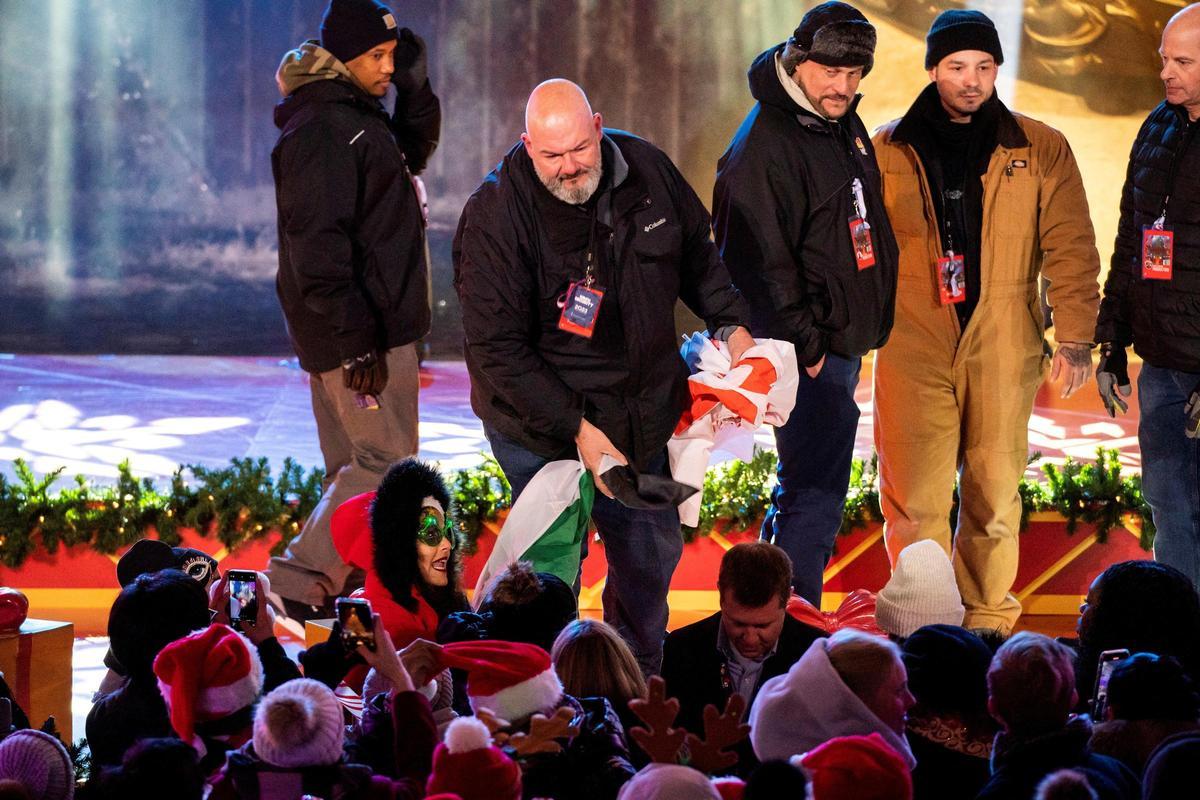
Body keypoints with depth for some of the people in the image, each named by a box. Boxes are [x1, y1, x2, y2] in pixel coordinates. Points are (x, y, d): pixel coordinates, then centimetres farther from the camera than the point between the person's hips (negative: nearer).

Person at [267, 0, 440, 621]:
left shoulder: (356, 116, 13)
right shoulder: (322, 129, -17)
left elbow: (412, 152, 31)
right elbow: (318, 244, -23)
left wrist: (414, 86, 12)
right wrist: (357, 340, -25)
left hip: (370, 326, 10)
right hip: (359, 334, -10)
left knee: (354, 468, 14)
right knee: (386, 464, -9)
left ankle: (329, 590, 19)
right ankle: (298, 584, -9)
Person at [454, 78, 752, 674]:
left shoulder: (646, 169, -4)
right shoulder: (495, 215, -20)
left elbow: (696, 255, 17)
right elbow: (496, 348, -20)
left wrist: (731, 324, 5)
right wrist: (577, 429, -23)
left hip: (643, 416, 5)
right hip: (541, 427, -5)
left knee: (652, 556, 16)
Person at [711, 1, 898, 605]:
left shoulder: (843, 126, 12)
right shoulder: (764, 145, -17)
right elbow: (762, 259, -20)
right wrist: (805, 345, -19)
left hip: (842, 343, 10)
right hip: (812, 350, -10)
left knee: (806, 488, 16)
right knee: (815, 493, -9)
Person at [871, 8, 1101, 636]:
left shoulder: (1041, 150, 6)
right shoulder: (888, 151, 7)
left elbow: (1070, 249, 4)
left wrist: (1075, 337, -4)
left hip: (1003, 350, 0)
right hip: (913, 348, 0)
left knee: (995, 495, 5)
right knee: (915, 498, -5)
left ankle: (987, 622, 18)